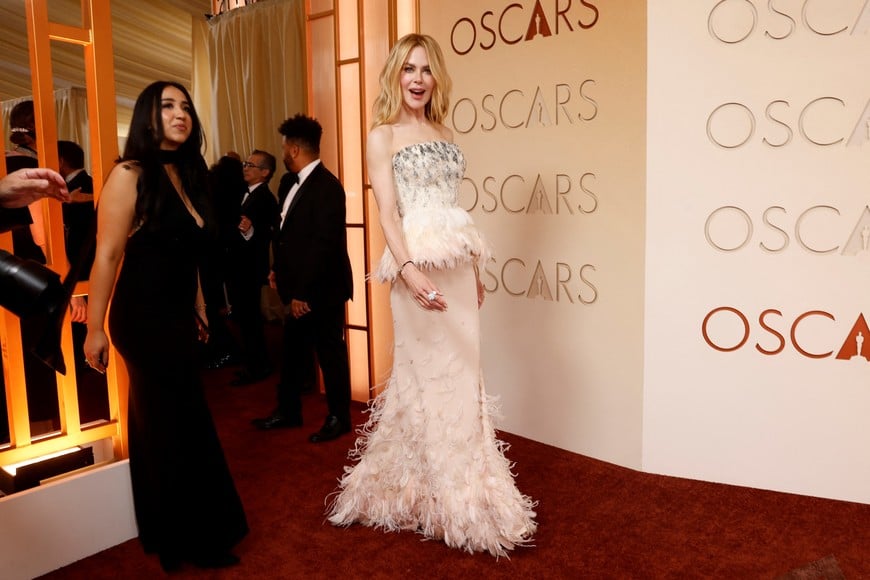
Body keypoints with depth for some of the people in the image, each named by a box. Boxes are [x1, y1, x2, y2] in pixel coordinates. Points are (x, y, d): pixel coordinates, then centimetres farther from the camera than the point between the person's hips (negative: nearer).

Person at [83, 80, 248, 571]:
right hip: (144, 320, -7)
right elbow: (107, 256, -17)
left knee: (160, 425, 18)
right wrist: (95, 329, -17)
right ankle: (192, 540, 22)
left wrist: (198, 310, 14)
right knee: (180, 428, 3)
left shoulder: (189, 175, 9)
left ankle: (166, 533, 36)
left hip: (177, 319, 7)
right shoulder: (130, 175, -14)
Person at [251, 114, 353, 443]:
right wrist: (279, 270, 8)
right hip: (300, 289, 9)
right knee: (292, 351, 17)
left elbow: (324, 244, -23)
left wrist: (303, 292, -22)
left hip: (321, 291, -9)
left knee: (330, 354, 5)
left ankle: (339, 418, 22)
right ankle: (288, 412, 33)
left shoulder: (326, 186, -19)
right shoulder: (300, 183, 9)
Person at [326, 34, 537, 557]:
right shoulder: (383, 136, -1)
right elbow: (388, 214, -11)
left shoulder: (444, 133, 17)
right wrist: (407, 270, -27)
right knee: (436, 381, 0)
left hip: (458, 268, 7)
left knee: (461, 377, 10)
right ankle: (455, 503, 13)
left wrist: (475, 270, 17)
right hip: (420, 267, -6)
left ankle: (440, 490, 27)